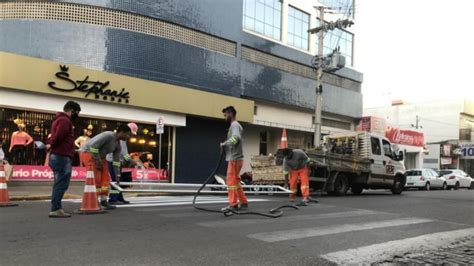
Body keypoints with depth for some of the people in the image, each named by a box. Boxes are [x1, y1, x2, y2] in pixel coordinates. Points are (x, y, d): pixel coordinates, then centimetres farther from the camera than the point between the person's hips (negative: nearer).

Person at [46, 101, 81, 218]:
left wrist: (49, 143, 4)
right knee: (62, 184, -8)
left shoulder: (59, 119, 22)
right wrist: (51, 145, -10)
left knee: (59, 184, 14)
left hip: (57, 156, 10)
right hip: (62, 157, -10)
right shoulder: (65, 120, -12)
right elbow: (58, 136, -24)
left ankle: (57, 208, 18)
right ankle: (55, 209, -7)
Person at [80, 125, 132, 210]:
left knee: (105, 178, 1)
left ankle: (104, 200, 6)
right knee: (95, 179, -13)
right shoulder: (108, 135, -24)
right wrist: (97, 161, -23)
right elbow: (93, 145, -29)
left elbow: (116, 161, 6)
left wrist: (117, 175, 3)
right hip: (88, 153, -9)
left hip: (100, 157, 9)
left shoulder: (118, 146, 3)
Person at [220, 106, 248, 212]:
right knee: (235, 182, 14)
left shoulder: (235, 125, -9)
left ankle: (233, 205, -2)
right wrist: (225, 146, 3)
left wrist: (224, 144, -16)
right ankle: (243, 203, 19)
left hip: (234, 158, -10)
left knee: (231, 181, -6)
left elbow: (236, 138, -28)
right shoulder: (236, 125, 21)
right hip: (235, 158, 10)